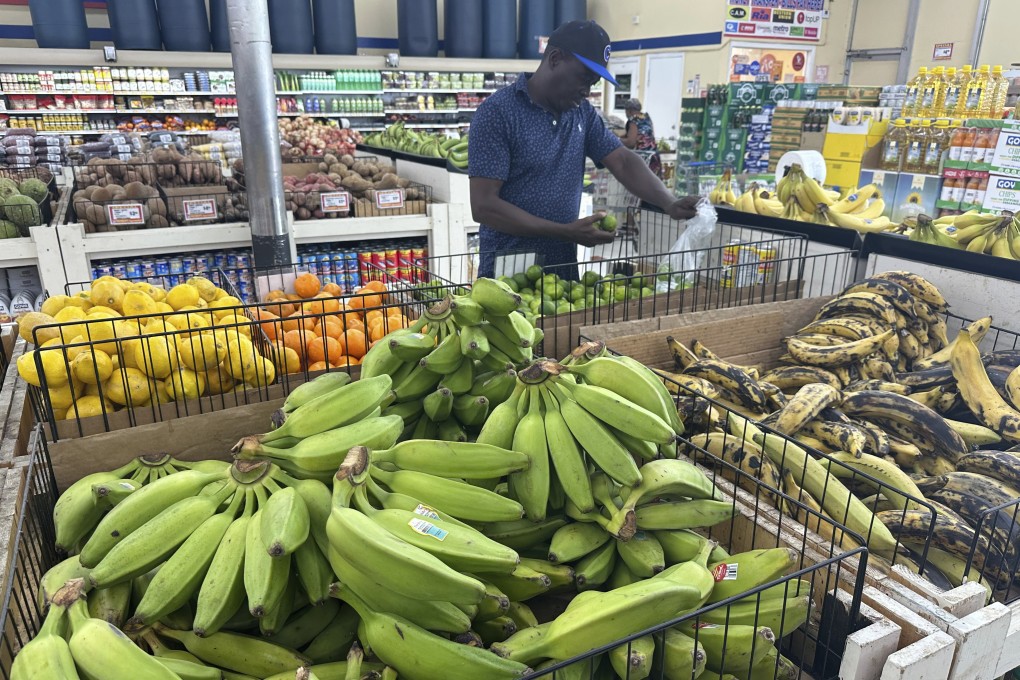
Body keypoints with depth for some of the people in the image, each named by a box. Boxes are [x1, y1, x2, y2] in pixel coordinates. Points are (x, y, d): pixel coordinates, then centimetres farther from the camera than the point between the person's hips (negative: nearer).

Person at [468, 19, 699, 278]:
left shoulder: (584, 113, 6)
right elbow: (484, 205, -18)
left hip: (564, 266, 6)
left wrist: (670, 204, -18)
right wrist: (567, 232, -20)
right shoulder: (497, 112, -13)